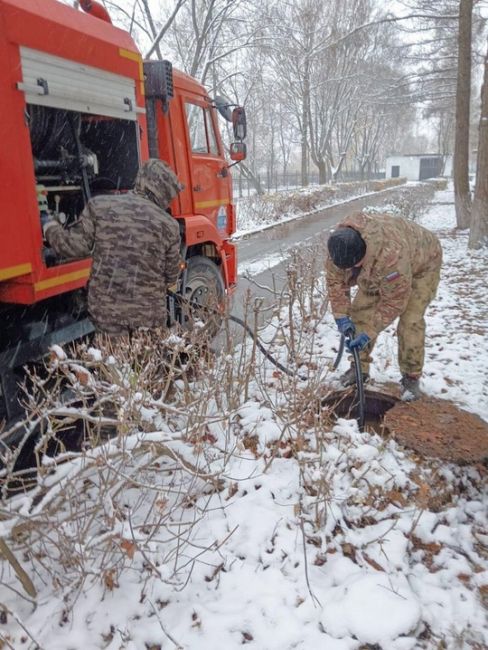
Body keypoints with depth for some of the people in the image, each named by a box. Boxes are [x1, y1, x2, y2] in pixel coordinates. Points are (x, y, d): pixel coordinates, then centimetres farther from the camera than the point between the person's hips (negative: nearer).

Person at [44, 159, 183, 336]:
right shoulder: (168, 224, -4)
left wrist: (50, 227, 19)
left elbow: (73, 246, -1)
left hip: (105, 307, 1)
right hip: (149, 311, -1)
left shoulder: (99, 206, -4)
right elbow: (170, 277, 5)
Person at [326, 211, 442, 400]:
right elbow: (335, 279, -13)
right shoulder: (340, 246, -29)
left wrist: (369, 332, -33)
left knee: (410, 321, -19)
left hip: (421, 264, -6)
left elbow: (394, 300, -37)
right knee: (361, 309, -5)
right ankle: (360, 367, 9)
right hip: (377, 269, 6)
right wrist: (341, 315, -20)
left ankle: (411, 378, -3)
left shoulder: (391, 253, -47)